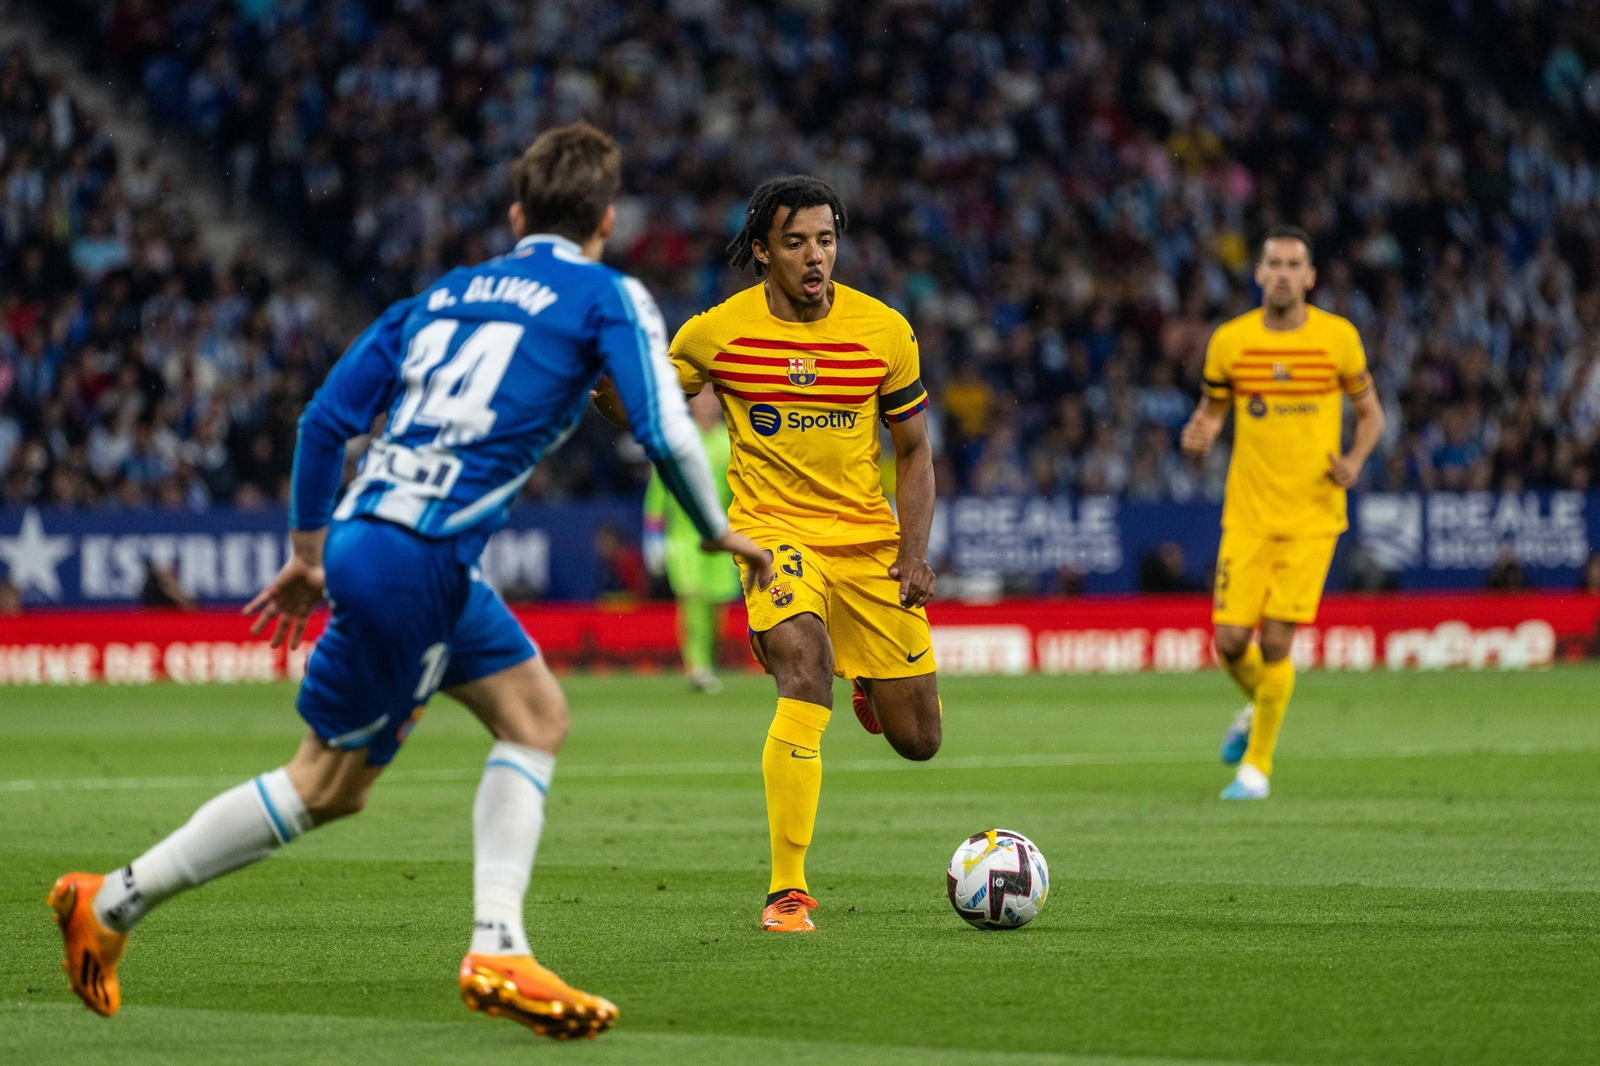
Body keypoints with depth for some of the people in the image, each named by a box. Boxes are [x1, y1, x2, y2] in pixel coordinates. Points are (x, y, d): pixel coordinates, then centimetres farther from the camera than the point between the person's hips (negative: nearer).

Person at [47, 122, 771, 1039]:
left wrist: (309, 551, 24)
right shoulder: (609, 298, 3)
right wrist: (721, 533, 10)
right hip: (414, 558, -8)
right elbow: (667, 434, -7)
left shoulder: (445, 294, 20)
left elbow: (326, 419, 16)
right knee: (328, 785, 1)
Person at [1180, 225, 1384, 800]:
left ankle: (1257, 764, 9)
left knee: (1275, 642, -9)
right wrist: (1199, 435, -12)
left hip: (1311, 515, -2)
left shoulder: (1338, 337, -3)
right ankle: (1258, 707, 32)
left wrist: (1354, 460, -9)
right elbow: (1212, 411, 12)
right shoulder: (1230, 341, 0)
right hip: (1247, 513, 2)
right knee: (1230, 640, -4)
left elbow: (1370, 412, 10)